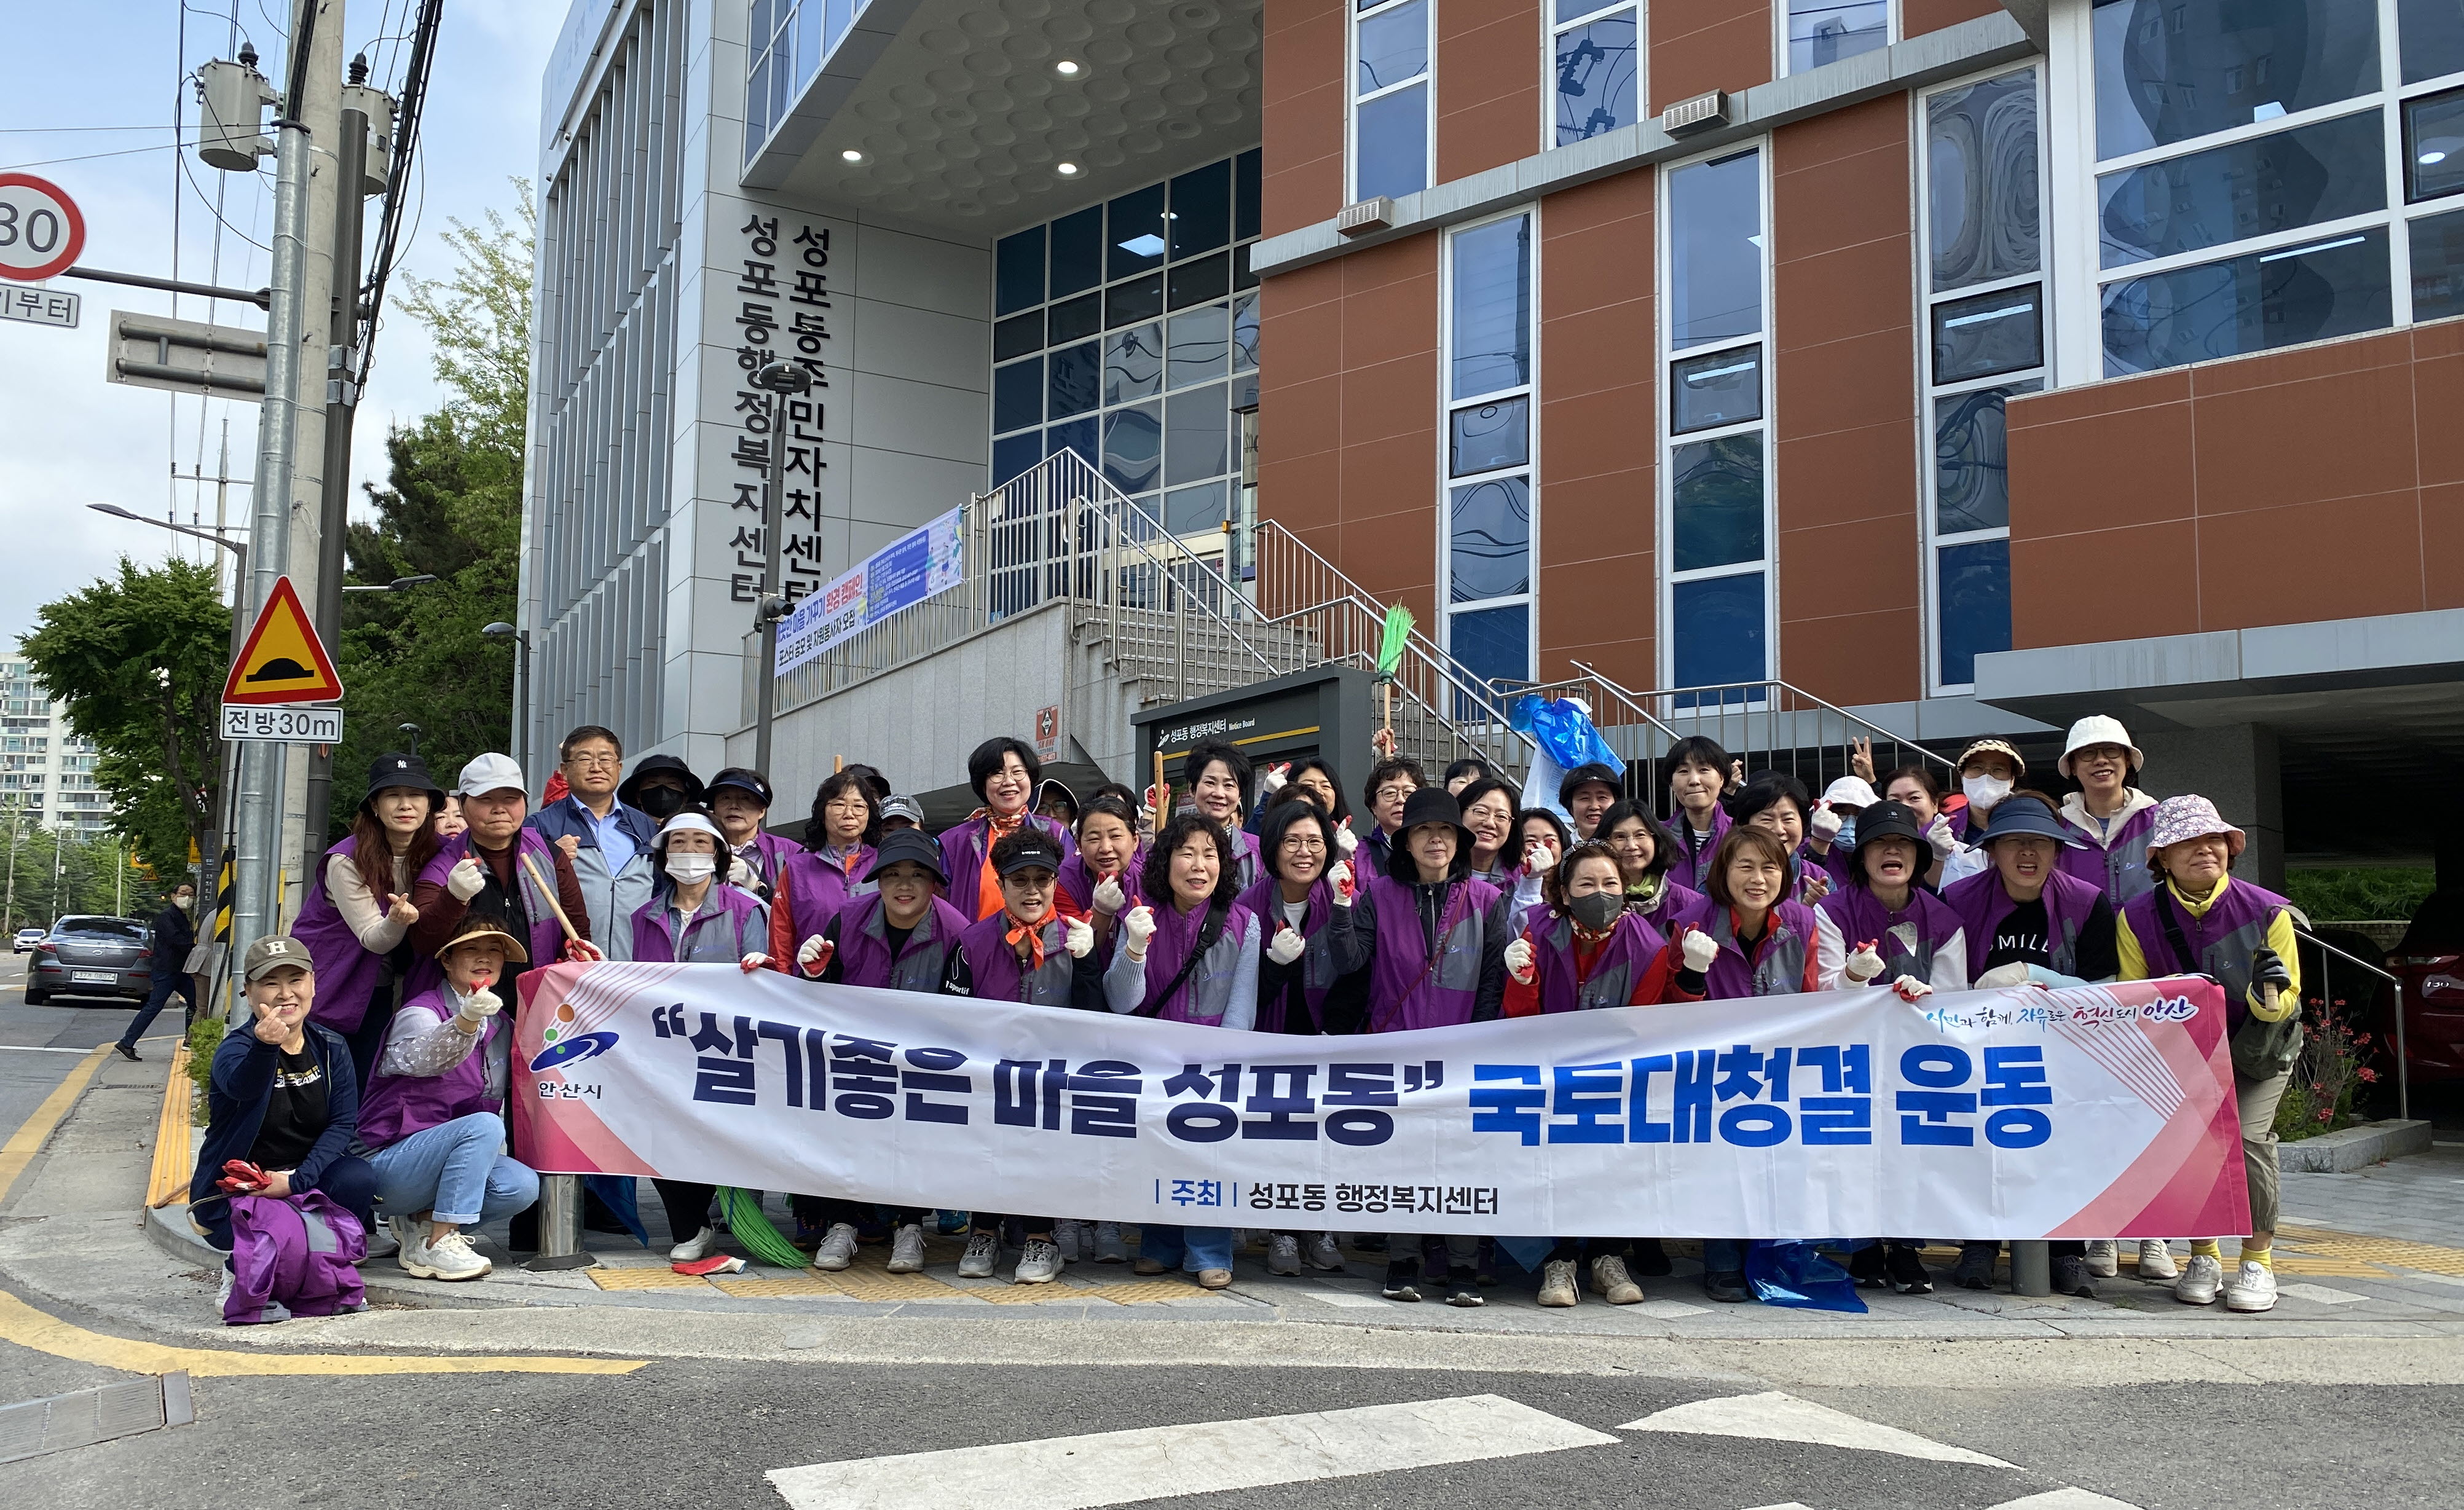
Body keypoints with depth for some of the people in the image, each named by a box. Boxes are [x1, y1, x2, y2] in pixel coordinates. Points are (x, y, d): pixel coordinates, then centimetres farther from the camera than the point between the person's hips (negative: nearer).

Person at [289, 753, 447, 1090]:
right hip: (329, 990, -3)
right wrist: (397, 920, -40)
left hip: (381, 994, 3)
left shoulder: (438, 853, -7)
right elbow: (373, 939, -19)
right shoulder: (346, 861, -19)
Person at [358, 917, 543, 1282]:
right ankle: (437, 1247, -26)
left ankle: (421, 1223, 1)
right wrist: (467, 1019, -57)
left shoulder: (502, 1026, 9)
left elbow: (495, 1100, 21)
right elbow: (426, 1057, -38)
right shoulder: (420, 1012, -13)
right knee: (483, 1126, -31)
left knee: (523, 1185, -20)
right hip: (388, 1163, -7)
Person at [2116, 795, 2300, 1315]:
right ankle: (2203, 1256, 5)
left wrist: (2270, 993, -32)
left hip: (2259, 1048, -1)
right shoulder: (2137, 917, -13)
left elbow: (2286, 1002, -8)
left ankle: (2258, 1260, -1)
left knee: (2248, 1136, -19)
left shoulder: (2267, 911, -15)